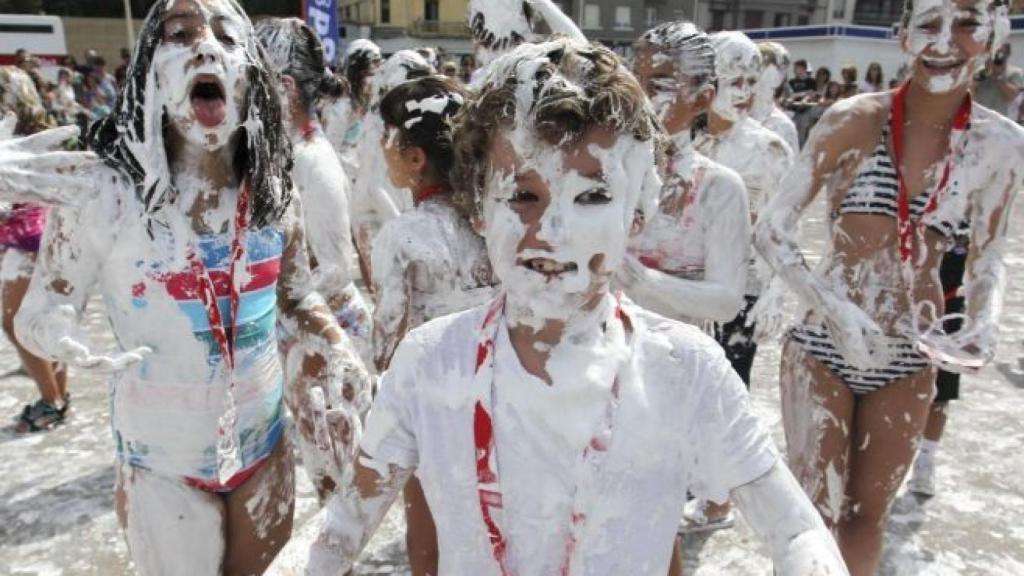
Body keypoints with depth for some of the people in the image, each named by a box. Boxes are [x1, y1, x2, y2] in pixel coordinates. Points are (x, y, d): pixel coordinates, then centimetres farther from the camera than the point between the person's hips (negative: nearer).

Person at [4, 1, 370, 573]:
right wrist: (56, 331, -32)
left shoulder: (274, 190, -10)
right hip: (162, 460, -3)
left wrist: (335, 350, -13)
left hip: (264, 443, 4)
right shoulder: (104, 192, -21)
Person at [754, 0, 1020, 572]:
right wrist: (835, 308, -23)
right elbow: (771, 229, -12)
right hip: (823, 347, -3)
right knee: (818, 509, 5)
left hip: (910, 362, 3)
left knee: (869, 512, 18)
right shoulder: (856, 119, -12)